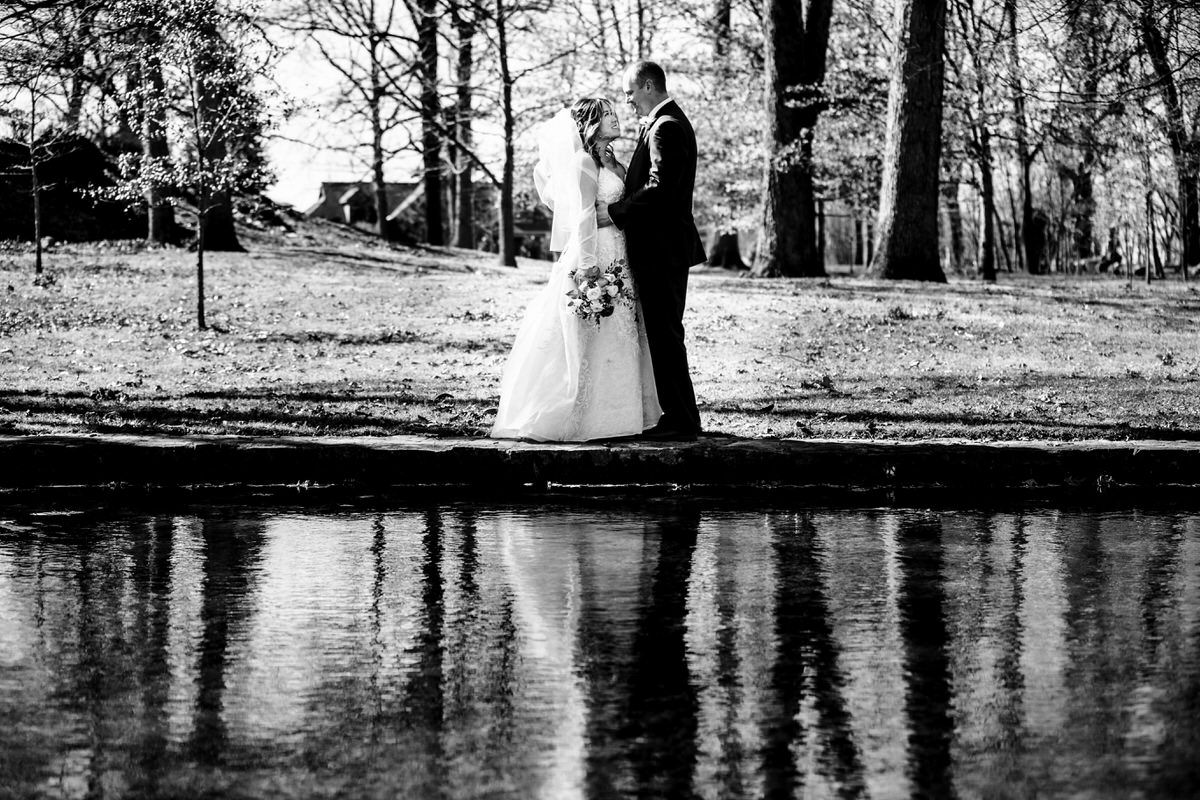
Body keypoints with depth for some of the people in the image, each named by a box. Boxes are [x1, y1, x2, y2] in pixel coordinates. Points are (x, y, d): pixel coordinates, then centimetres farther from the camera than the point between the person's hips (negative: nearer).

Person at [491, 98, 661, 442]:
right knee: (590, 340, -7)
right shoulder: (584, 162, -10)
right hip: (594, 256, -9)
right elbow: (583, 216, -16)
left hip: (616, 259, 9)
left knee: (617, 341, 9)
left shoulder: (610, 162, 16)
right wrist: (587, 265, -20)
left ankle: (613, 413, 13)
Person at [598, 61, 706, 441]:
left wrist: (614, 213, -20)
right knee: (662, 334, 13)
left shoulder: (666, 127, -16)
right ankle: (677, 415, 17)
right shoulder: (666, 122, 18)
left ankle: (681, 420, -3)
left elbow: (659, 187, -24)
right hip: (664, 249, 11)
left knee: (665, 335, -7)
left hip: (661, 250, -11)